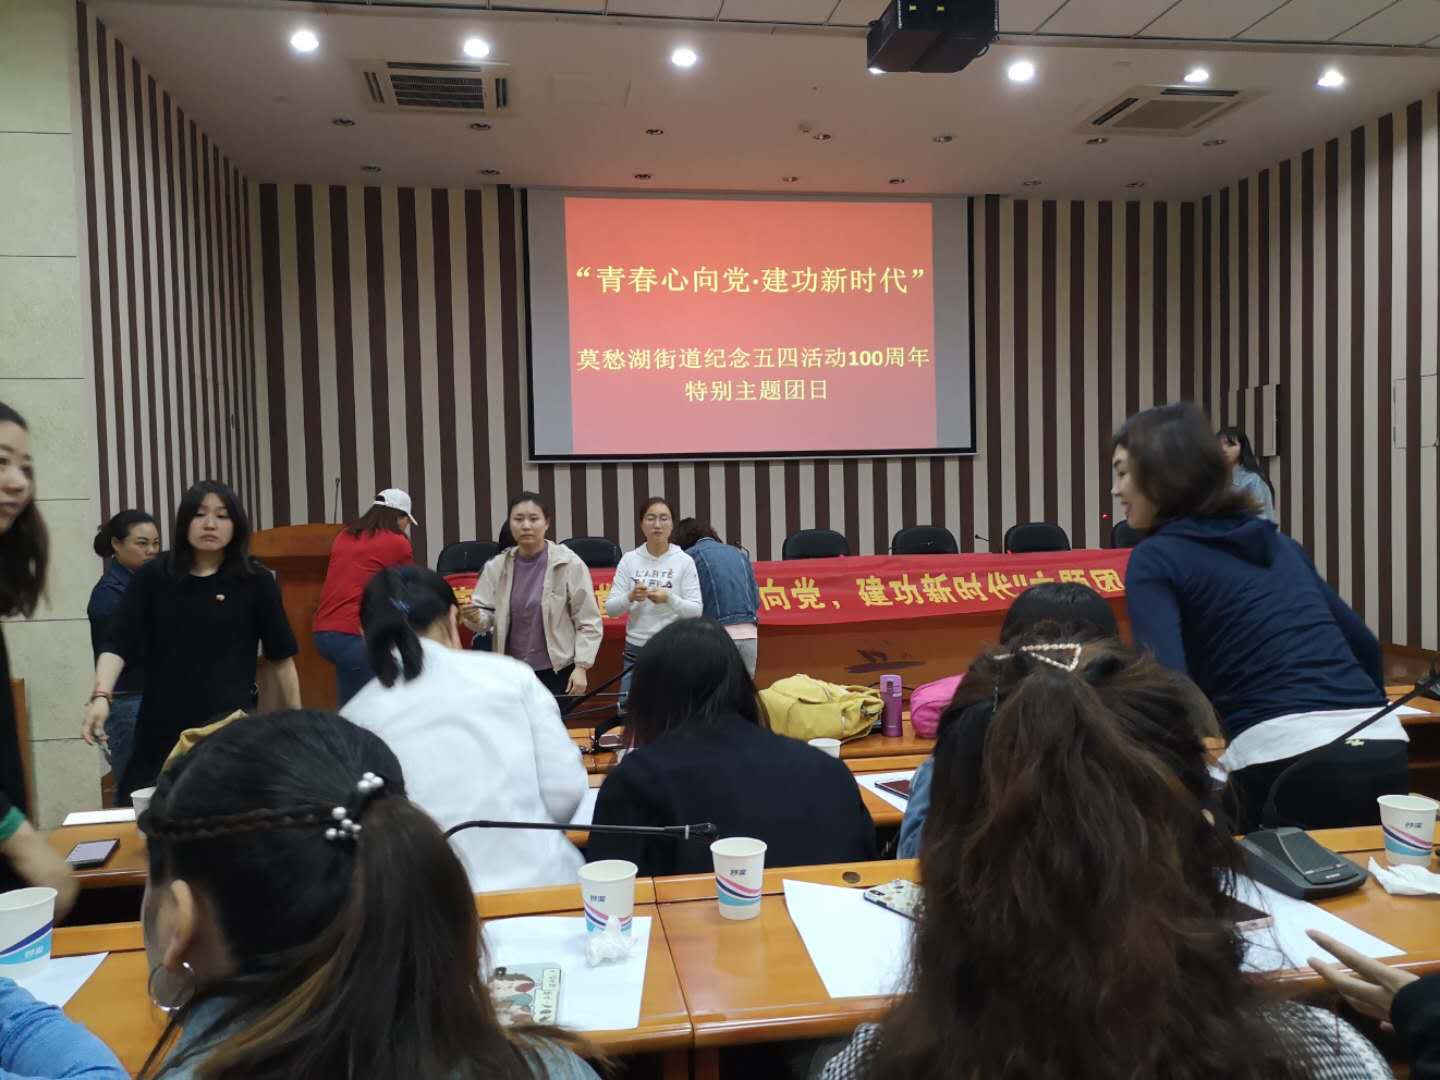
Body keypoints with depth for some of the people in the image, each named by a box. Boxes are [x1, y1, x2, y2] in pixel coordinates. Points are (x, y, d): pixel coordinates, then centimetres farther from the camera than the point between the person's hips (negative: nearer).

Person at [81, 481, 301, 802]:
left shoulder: (255, 580, -1)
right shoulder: (153, 576, 4)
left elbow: (282, 657, 4)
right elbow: (118, 644, -1)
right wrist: (101, 696, -18)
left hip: (229, 727, -2)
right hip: (162, 727, 2)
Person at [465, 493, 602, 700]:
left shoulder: (569, 564, -8)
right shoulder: (496, 567, 2)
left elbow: (588, 622, -6)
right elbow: (486, 615, 4)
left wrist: (581, 667, -10)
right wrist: (475, 617, -18)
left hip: (558, 672, -3)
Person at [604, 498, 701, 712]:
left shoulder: (684, 561, -3)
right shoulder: (629, 560, 2)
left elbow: (696, 610, -6)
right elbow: (610, 608, 1)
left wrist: (669, 599, -23)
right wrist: (630, 597, -18)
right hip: (636, 649, 2)